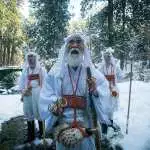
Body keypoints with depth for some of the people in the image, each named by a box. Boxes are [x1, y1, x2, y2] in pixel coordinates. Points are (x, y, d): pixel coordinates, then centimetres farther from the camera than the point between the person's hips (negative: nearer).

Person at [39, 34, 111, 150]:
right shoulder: (54, 74, -4)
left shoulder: (94, 74, -3)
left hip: (87, 130, 0)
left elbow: (105, 102, -7)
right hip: (61, 128, 0)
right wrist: (59, 128, -16)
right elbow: (46, 102, -8)